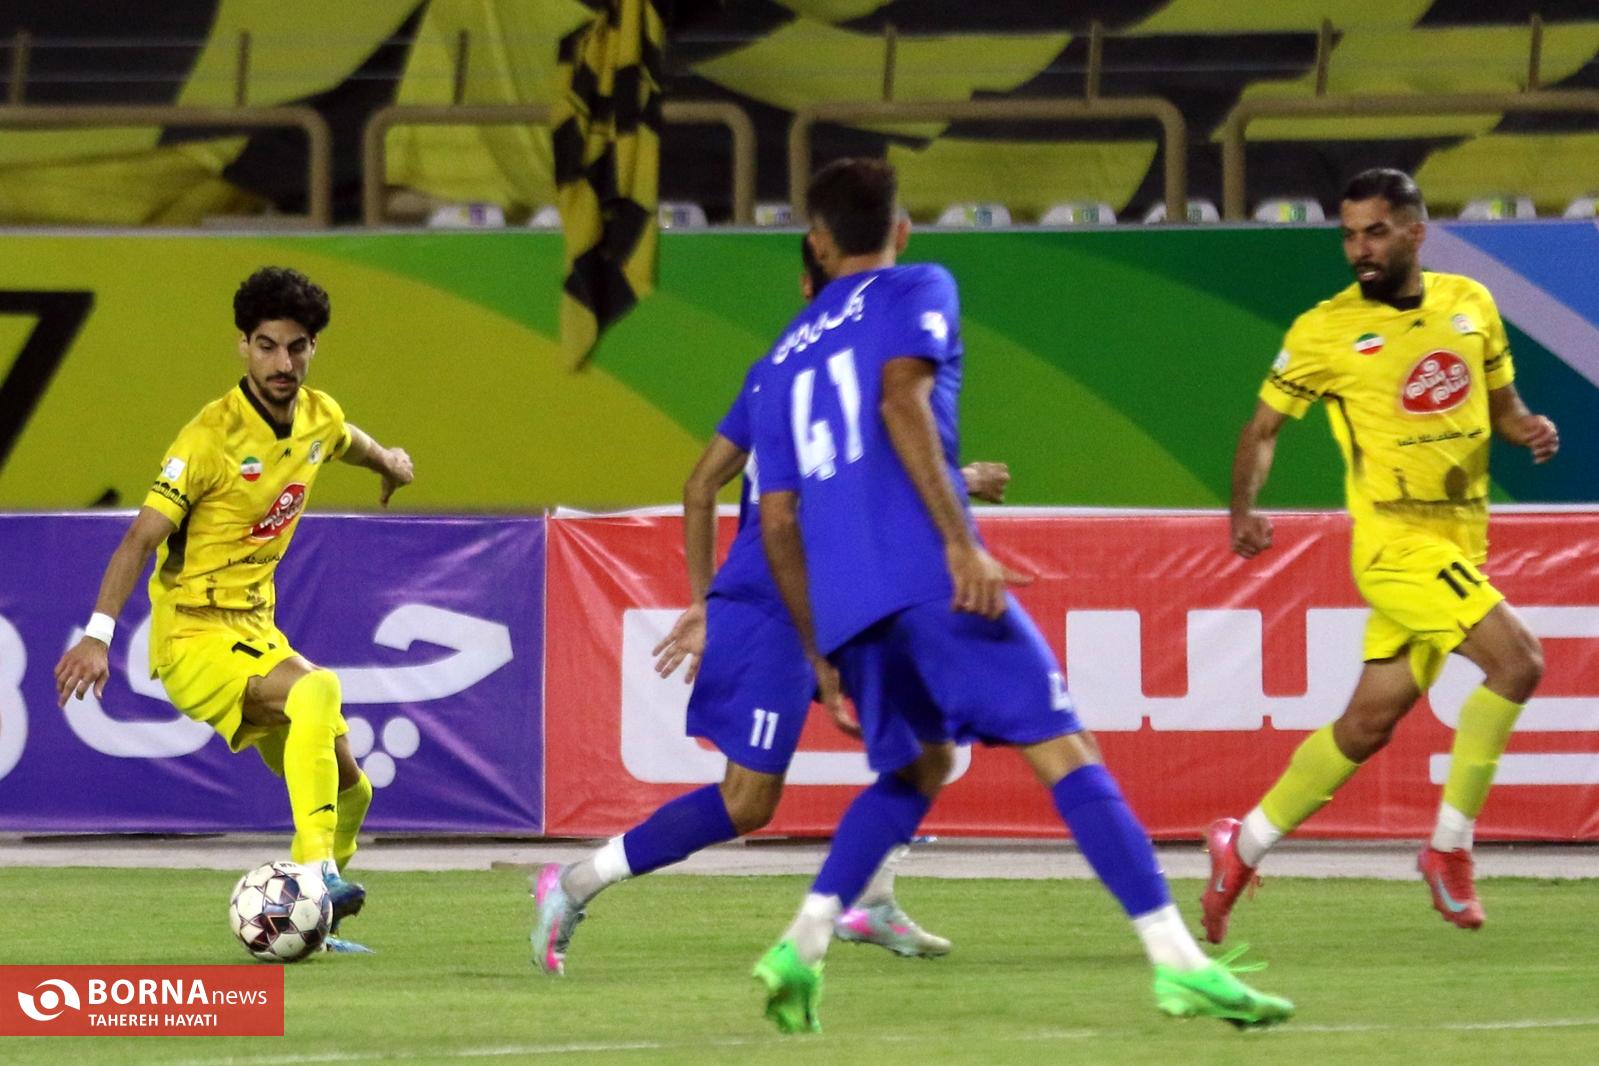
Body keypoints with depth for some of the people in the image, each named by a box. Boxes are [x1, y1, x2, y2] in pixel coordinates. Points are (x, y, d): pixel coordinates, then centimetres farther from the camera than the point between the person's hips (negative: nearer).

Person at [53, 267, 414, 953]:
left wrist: (387, 461, 52)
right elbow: (141, 539, -23)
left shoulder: (318, 417, 3)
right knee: (315, 690, -34)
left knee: (349, 788, 8)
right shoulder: (211, 438, -19)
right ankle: (316, 870, -38)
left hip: (256, 634, 8)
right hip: (193, 637, -8)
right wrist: (98, 635, -34)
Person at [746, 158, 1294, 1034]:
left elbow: (777, 522, 23)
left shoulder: (784, 361, 26)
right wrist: (960, 539, -16)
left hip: (843, 601, 6)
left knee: (917, 766, 25)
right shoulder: (916, 292, 10)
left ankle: (802, 944, 8)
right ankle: (1178, 962, -19)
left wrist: (821, 650, 29)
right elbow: (901, 402, -10)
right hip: (925, 570, -6)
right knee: (1063, 752, -8)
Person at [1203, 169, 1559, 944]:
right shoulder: (1327, 330, -5)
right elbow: (1263, 426, 2)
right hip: (1395, 539, -5)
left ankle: (1242, 846, 23)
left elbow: (1501, 405, 19)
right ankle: (1450, 846, -12)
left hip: (1459, 544, 5)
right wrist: (1244, 510, -14)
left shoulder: (1470, 304, 8)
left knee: (1369, 723, 8)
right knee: (1515, 659, -23)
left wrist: (1530, 430, -4)